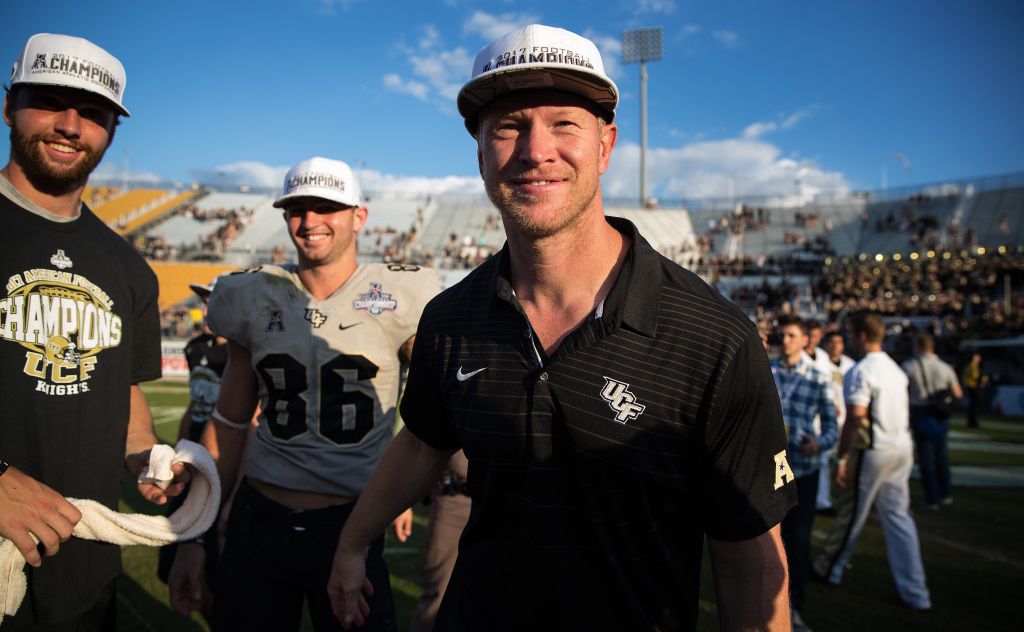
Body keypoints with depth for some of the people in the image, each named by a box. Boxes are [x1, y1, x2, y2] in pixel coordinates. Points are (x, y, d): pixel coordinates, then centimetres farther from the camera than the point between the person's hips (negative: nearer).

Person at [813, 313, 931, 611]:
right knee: (898, 515, 10)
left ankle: (829, 568, 25)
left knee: (852, 514, 7)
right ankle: (915, 591, 10)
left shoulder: (860, 372, -15)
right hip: (902, 448, 8)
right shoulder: (896, 369, 12)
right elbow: (903, 413, 16)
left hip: (873, 451, -8)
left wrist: (842, 458, -16)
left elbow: (855, 420, -19)